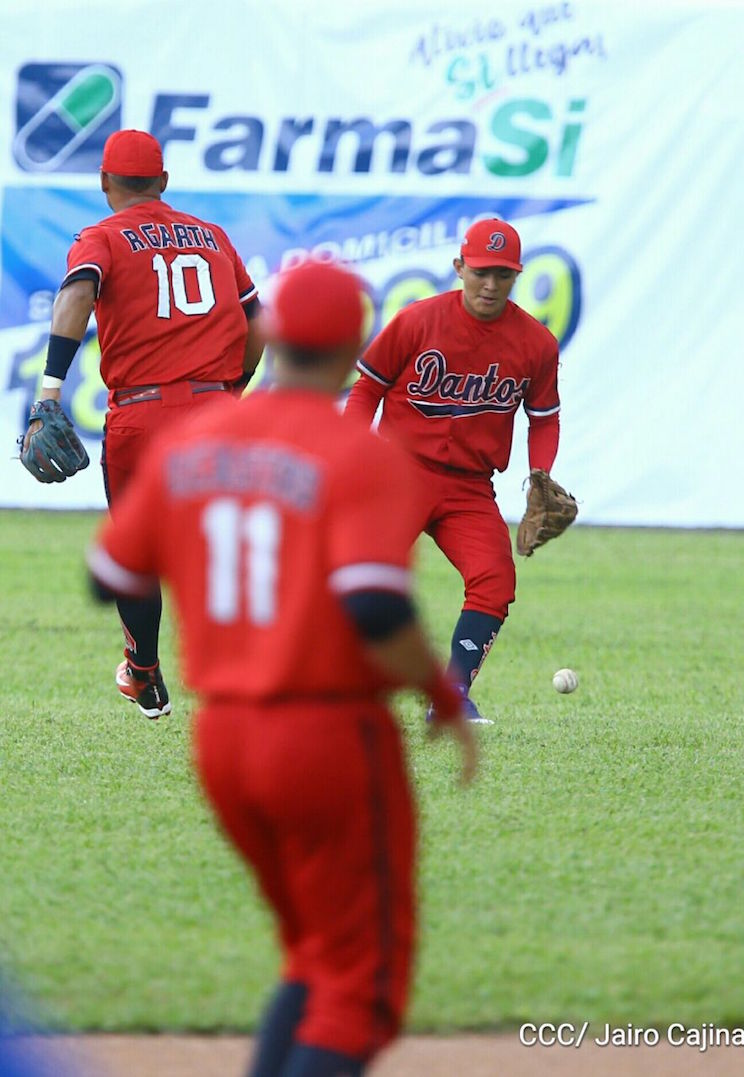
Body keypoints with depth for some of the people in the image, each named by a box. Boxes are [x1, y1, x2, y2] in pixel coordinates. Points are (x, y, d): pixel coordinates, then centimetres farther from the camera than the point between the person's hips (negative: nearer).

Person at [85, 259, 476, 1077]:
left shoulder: (187, 447, 5)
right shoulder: (361, 457, -13)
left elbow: (110, 577, 11)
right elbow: (377, 611, -24)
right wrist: (446, 700, -9)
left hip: (222, 735, 6)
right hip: (331, 732, -6)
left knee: (314, 960, 22)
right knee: (362, 980, 2)